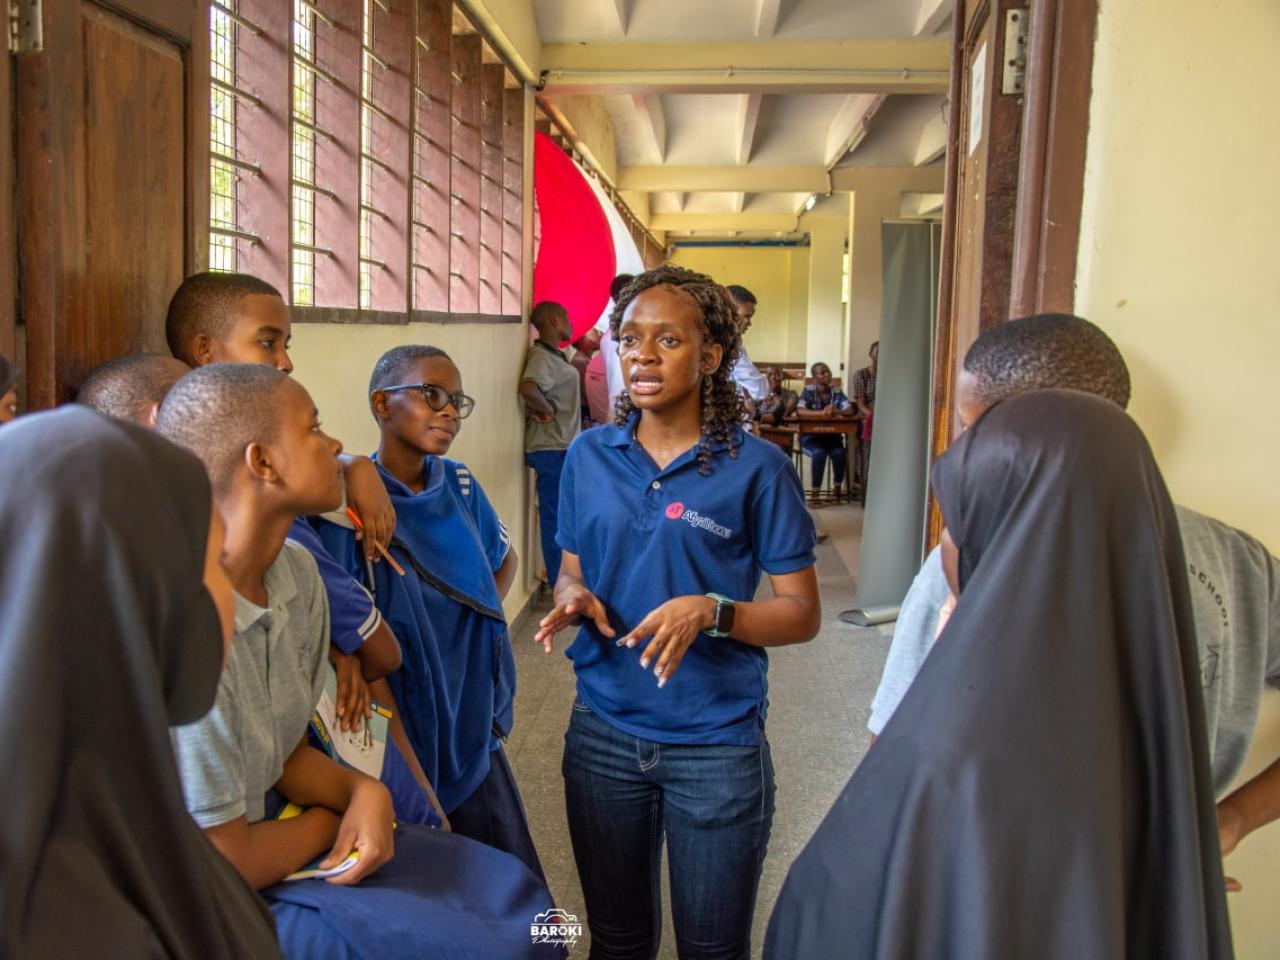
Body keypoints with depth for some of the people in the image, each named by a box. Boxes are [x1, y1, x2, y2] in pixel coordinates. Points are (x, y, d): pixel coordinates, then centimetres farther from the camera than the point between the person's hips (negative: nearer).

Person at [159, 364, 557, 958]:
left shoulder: (297, 573, -4)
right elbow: (227, 863, -24)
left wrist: (360, 791, -13)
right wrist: (332, 818, -5)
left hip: (263, 827, 8)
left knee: (512, 892, 5)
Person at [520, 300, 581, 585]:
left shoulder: (556, 356, 13)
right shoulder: (541, 356, -17)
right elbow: (528, 388, -36)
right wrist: (548, 411, -22)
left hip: (563, 446, 10)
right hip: (552, 448, -10)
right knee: (555, 514, -1)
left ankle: (563, 575, 28)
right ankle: (560, 582, 8)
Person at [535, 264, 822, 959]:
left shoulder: (757, 468, -10)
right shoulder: (589, 456, 1)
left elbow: (801, 613, -7)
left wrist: (711, 612, -24)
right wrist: (573, 599, -12)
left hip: (718, 744, -3)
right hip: (603, 731, 3)